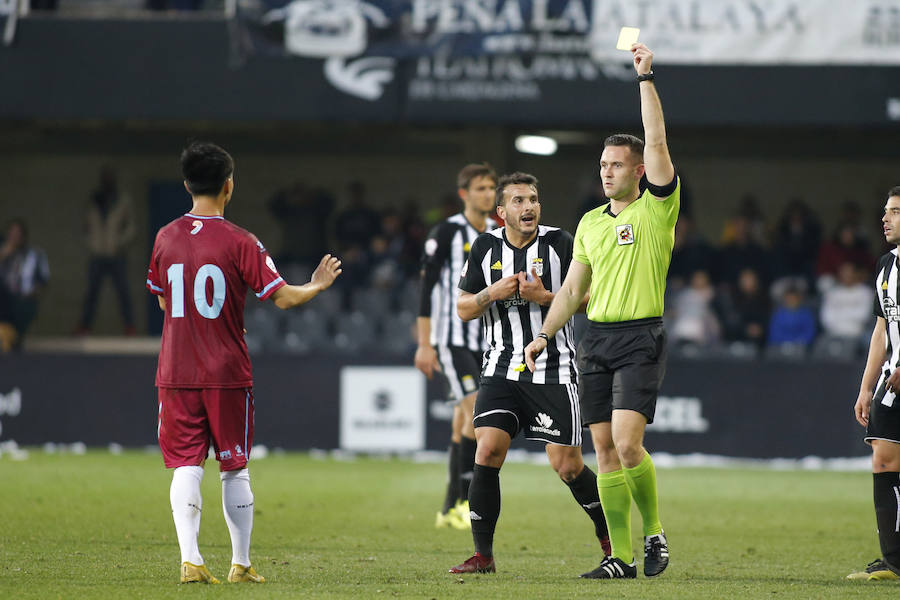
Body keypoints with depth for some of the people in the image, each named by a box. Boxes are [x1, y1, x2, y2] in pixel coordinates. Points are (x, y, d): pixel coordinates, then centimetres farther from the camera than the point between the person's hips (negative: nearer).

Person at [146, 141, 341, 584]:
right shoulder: (239, 242, -8)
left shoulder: (166, 238, 4)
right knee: (234, 469, 9)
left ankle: (189, 558, -15)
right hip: (226, 373, -2)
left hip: (176, 373, 2)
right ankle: (241, 564, 15)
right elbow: (281, 296, -10)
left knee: (186, 467, 0)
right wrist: (315, 287, 9)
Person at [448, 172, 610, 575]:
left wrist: (545, 297, -17)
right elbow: (463, 309, 10)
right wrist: (492, 293, -10)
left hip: (553, 371, -2)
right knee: (487, 452, -12)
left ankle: (610, 535, 22)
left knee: (567, 466, -3)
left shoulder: (560, 243, -3)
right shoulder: (485, 247, 6)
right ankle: (483, 555, -5)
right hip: (501, 368, 2)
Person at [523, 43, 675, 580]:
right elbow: (574, 288, 20)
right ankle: (622, 556, 4)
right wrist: (545, 334, 10)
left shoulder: (657, 208, -2)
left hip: (640, 338, -6)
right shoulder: (590, 222, 15)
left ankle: (654, 532, 2)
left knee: (627, 442, -18)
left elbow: (657, 142, -14)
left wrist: (646, 77, -15)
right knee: (605, 449, 1)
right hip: (596, 339, 6)